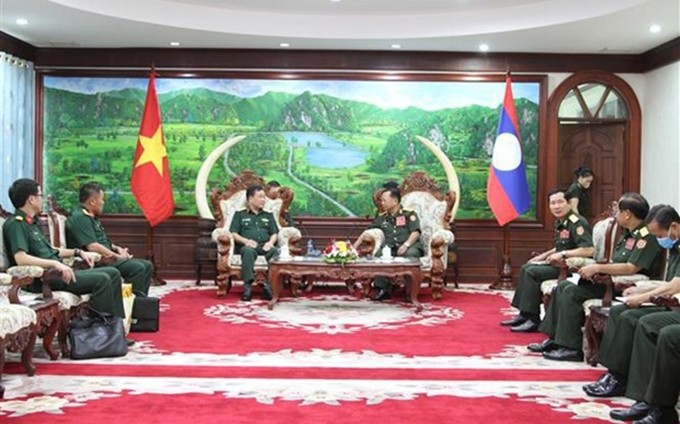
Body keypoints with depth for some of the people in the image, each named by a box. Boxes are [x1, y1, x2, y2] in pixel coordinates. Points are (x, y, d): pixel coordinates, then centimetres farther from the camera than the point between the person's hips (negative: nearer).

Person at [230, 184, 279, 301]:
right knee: (248, 251, -40)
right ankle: (247, 286, -44)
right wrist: (245, 241, -12)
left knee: (276, 251, -34)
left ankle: (269, 285, -36)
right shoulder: (240, 214, 18)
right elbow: (233, 233, 7)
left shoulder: (268, 215, 27)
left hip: (265, 246, 2)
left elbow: (274, 233, 18)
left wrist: (270, 242, -5)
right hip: (247, 246, -2)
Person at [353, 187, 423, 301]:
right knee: (379, 254, -30)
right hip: (391, 248, 3)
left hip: (410, 246, -3)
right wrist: (353, 248, 16)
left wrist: (406, 245, -23)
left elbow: (415, 232, -5)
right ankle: (383, 289, -26)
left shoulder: (409, 214, 8)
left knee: (410, 253, -38)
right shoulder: (382, 218, 22)